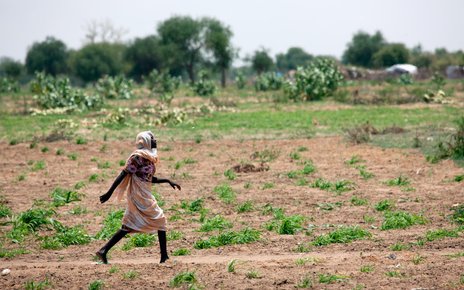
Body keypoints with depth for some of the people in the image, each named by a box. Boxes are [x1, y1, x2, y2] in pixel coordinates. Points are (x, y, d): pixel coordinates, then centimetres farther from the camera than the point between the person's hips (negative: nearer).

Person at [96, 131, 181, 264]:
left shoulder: (149, 157, 14)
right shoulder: (138, 157, -14)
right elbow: (123, 175, -16)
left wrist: (168, 181, 17)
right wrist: (109, 193, -19)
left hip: (144, 195, 9)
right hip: (140, 196, -9)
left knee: (128, 227, 7)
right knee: (160, 220, -1)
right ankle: (164, 256, 5)